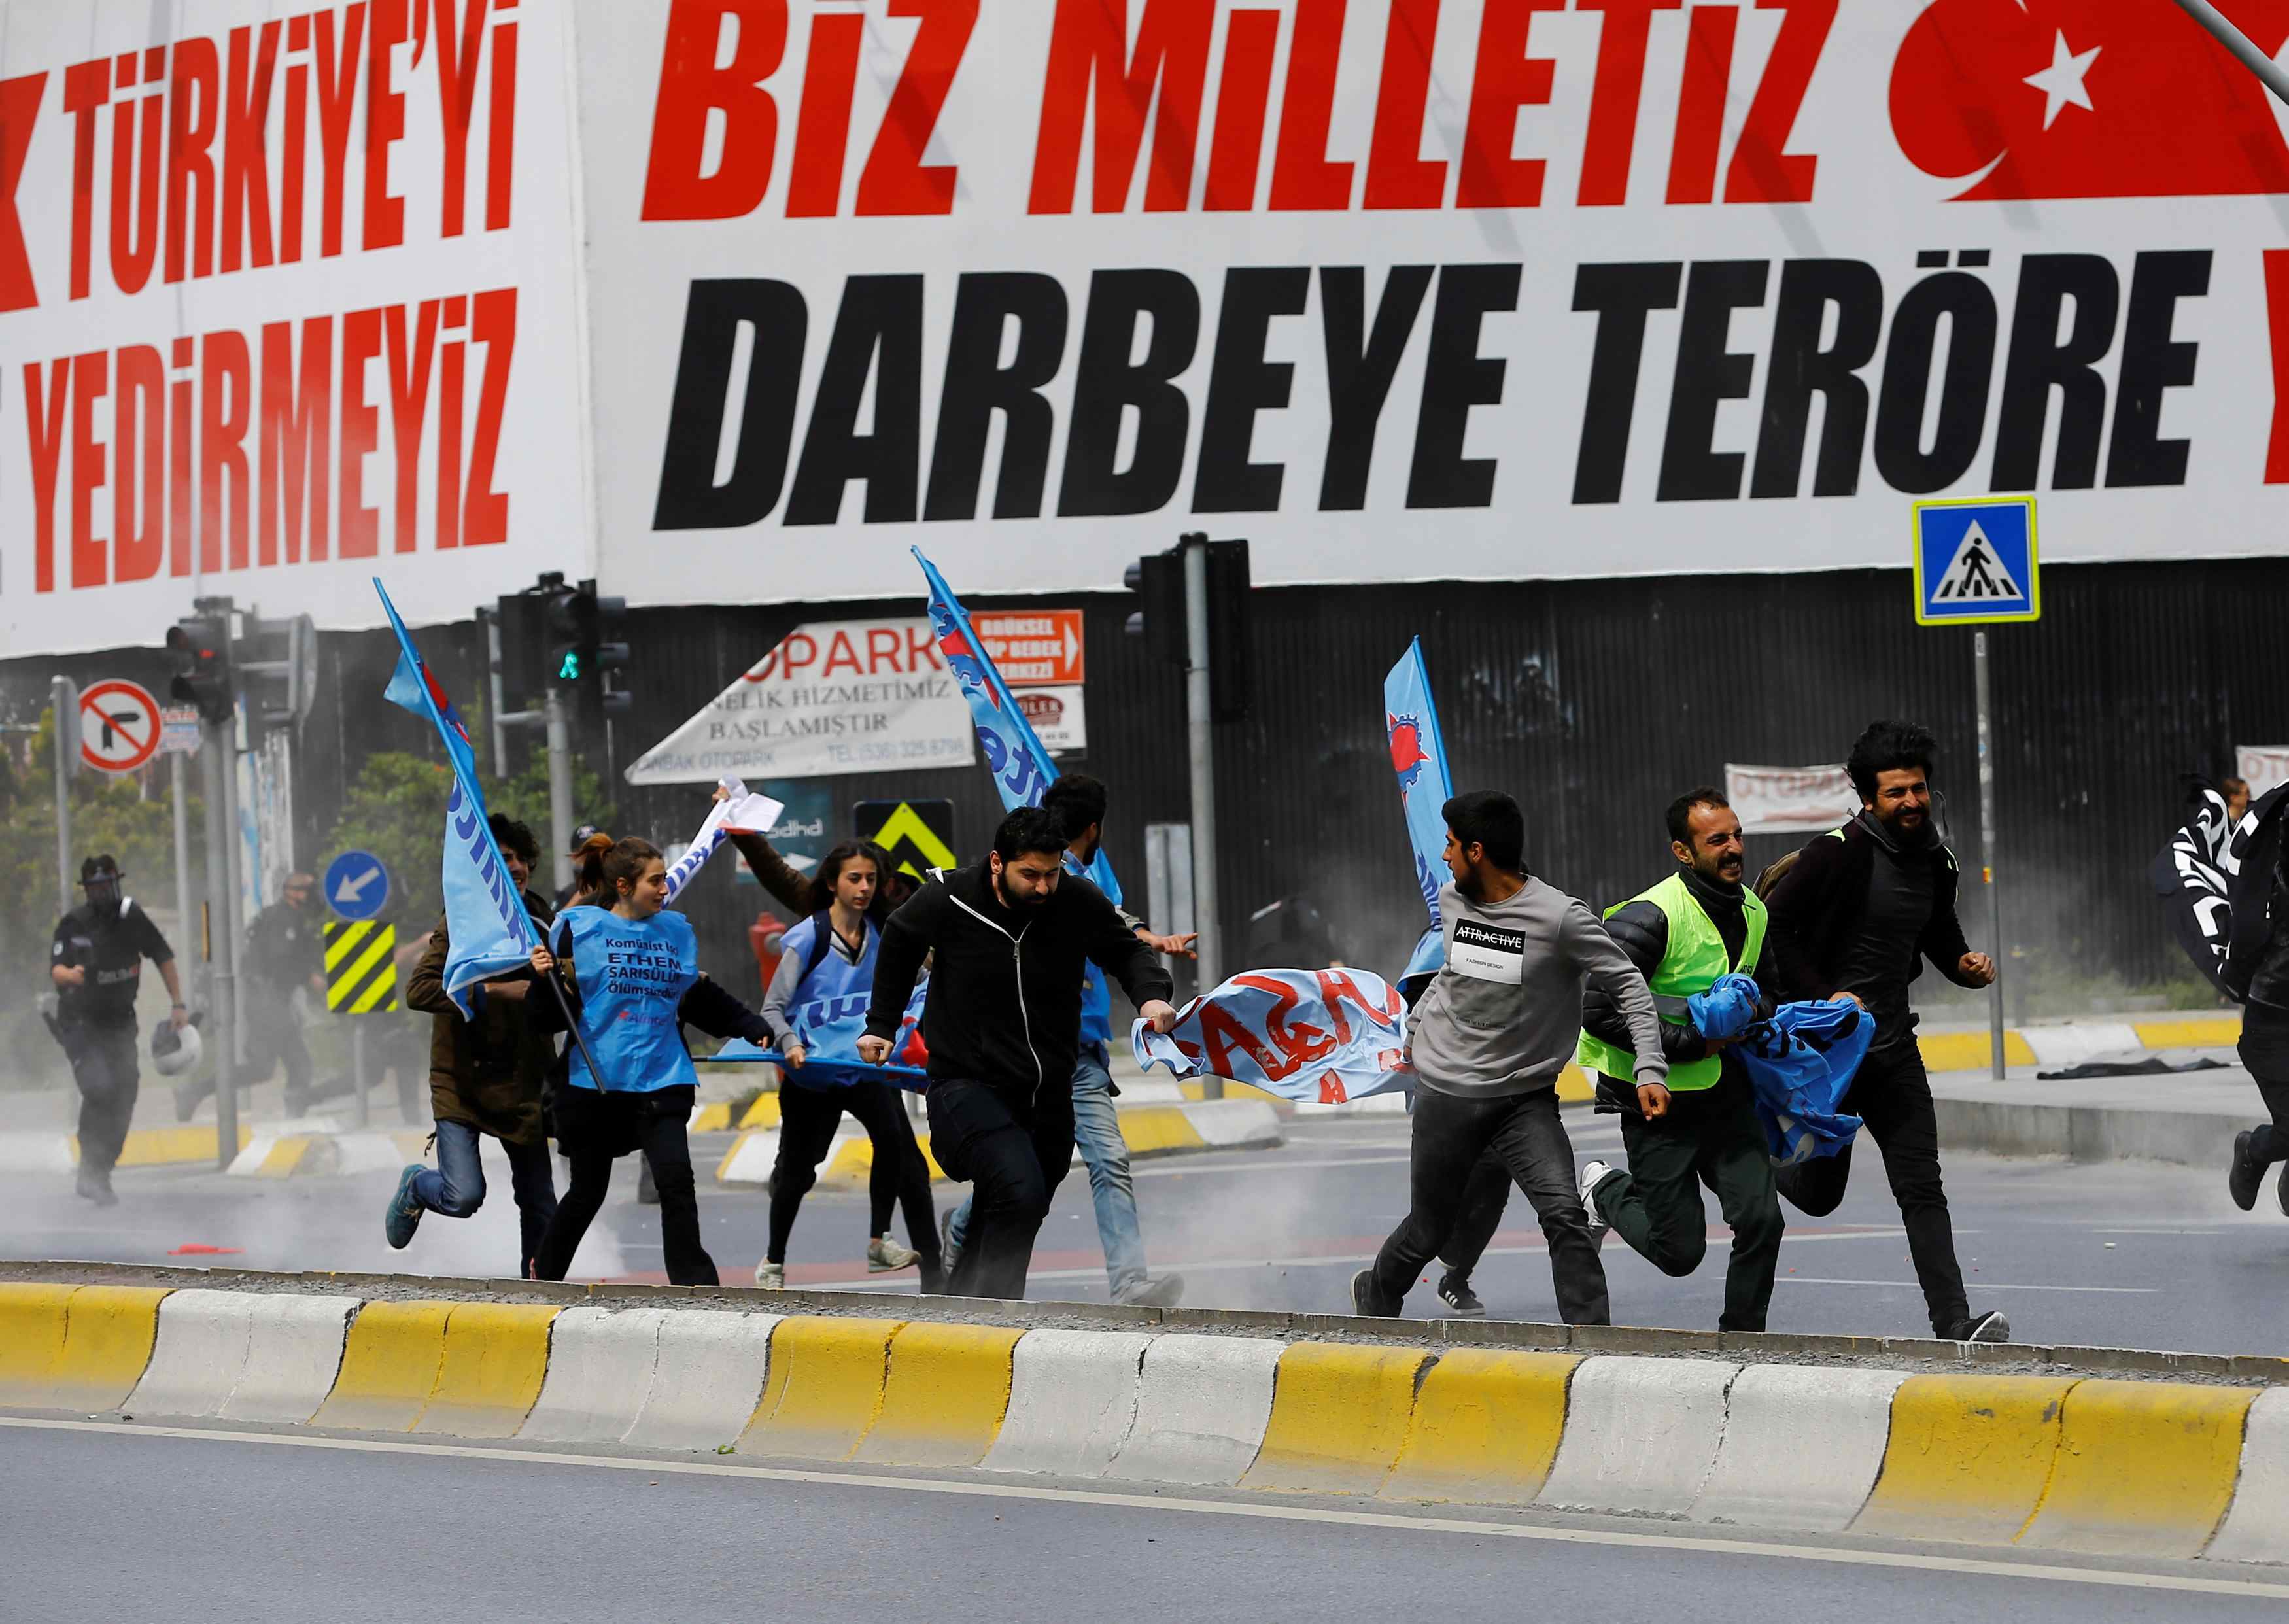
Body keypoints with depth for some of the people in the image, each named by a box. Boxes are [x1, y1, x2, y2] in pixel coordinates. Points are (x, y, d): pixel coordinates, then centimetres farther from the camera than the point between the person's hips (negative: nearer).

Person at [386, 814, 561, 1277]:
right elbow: (419, 991, -19)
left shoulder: (541, 922, 7)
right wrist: (492, 991, -25)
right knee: (464, 1197, -14)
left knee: (539, 1204, 6)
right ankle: (416, 1187, 20)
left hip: (521, 1083, 5)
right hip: (462, 1080, -5)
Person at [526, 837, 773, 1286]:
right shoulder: (580, 929, -4)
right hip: (594, 1079, -2)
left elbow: (703, 1003, 19)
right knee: (588, 1191, 10)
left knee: (676, 1179, -14)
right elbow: (550, 1017, -5)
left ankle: (693, 1281, -9)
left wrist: (754, 1028, 11)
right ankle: (545, 1270, 34)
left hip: (661, 1077, 2)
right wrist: (545, 978, -23)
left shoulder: (677, 931, 9)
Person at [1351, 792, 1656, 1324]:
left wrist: (1650, 1067, -20)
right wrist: (1416, 1026, 32)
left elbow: (1627, 985, -11)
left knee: (1564, 1215, -21)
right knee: (1428, 1231, 13)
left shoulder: (1560, 917, -16)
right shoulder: (1452, 901, 1)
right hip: (1446, 1094, 3)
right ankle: (1375, 1296, 42)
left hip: (1526, 1098, -3)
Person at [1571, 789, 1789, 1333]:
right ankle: (1606, 1191, 31)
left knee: (1761, 1220, -9)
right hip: (1660, 1102, -6)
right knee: (1680, 1251, 0)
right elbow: (1600, 1013, -22)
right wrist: (1689, 1042, -21)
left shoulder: (1753, 912, 6)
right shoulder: (1650, 918, -19)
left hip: (1727, 1098, 6)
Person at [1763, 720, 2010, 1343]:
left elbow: (1940, 938, 21)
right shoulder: (1840, 853, -16)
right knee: (1819, 1195, 6)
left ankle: (1953, 1322, -11)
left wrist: (1967, 964, -2)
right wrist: (1824, 996, -22)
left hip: (1893, 1047, 5)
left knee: (1921, 1187, -5)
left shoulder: (1936, 861, 6)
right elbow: (1774, 924, -17)